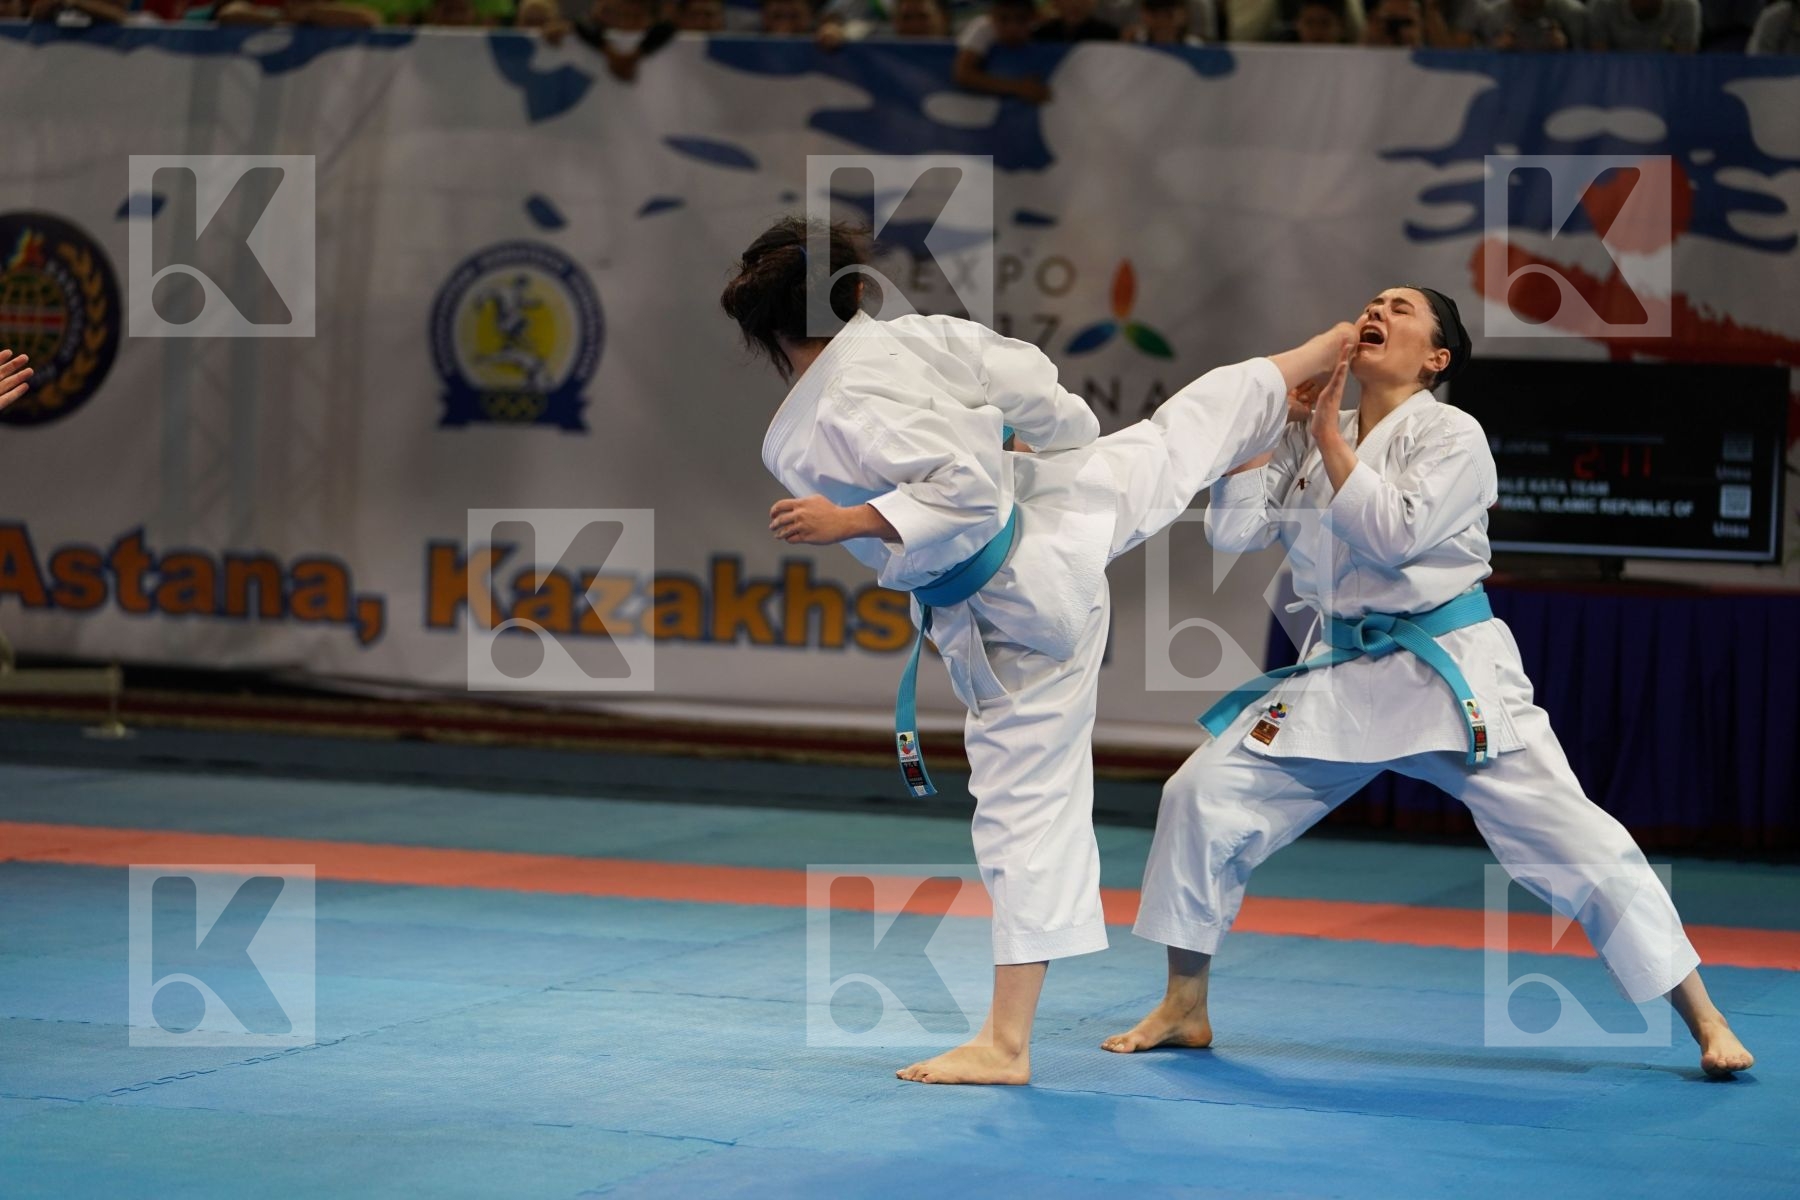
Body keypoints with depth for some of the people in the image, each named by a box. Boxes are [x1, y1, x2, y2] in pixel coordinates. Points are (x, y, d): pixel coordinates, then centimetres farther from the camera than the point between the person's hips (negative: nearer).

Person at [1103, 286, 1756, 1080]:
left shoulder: (1451, 436, -7)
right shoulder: (1310, 439, 9)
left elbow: (1392, 534, -20)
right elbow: (1233, 528, 3)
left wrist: (1328, 438, -14)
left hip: (1454, 677, -5)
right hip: (1344, 678, 5)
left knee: (1571, 841, -9)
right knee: (1202, 798, -3)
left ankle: (1703, 1022, -1)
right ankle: (1184, 1010, 12)